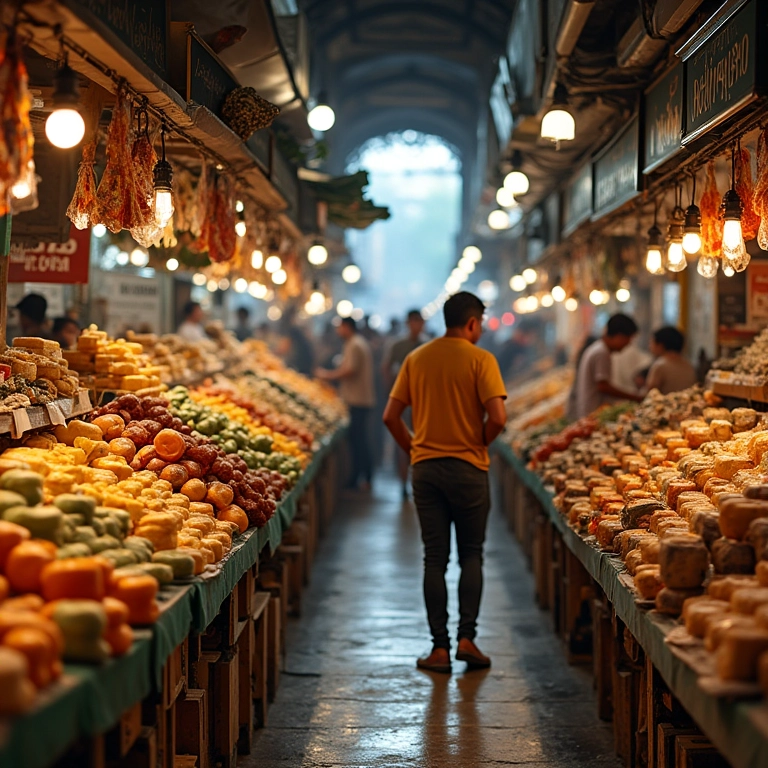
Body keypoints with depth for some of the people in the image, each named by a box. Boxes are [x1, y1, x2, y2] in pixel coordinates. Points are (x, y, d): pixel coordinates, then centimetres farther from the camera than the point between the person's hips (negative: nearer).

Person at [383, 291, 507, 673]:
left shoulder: (416, 359, 5)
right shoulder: (480, 359, -7)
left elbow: (391, 416, 3)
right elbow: (497, 416, -17)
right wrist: (480, 442, 2)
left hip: (425, 467, 3)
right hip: (468, 468, -3)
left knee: (434, 558, 7)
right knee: (471, 554, 11)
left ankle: (440, 648, 8)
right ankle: (467, 637, 3)